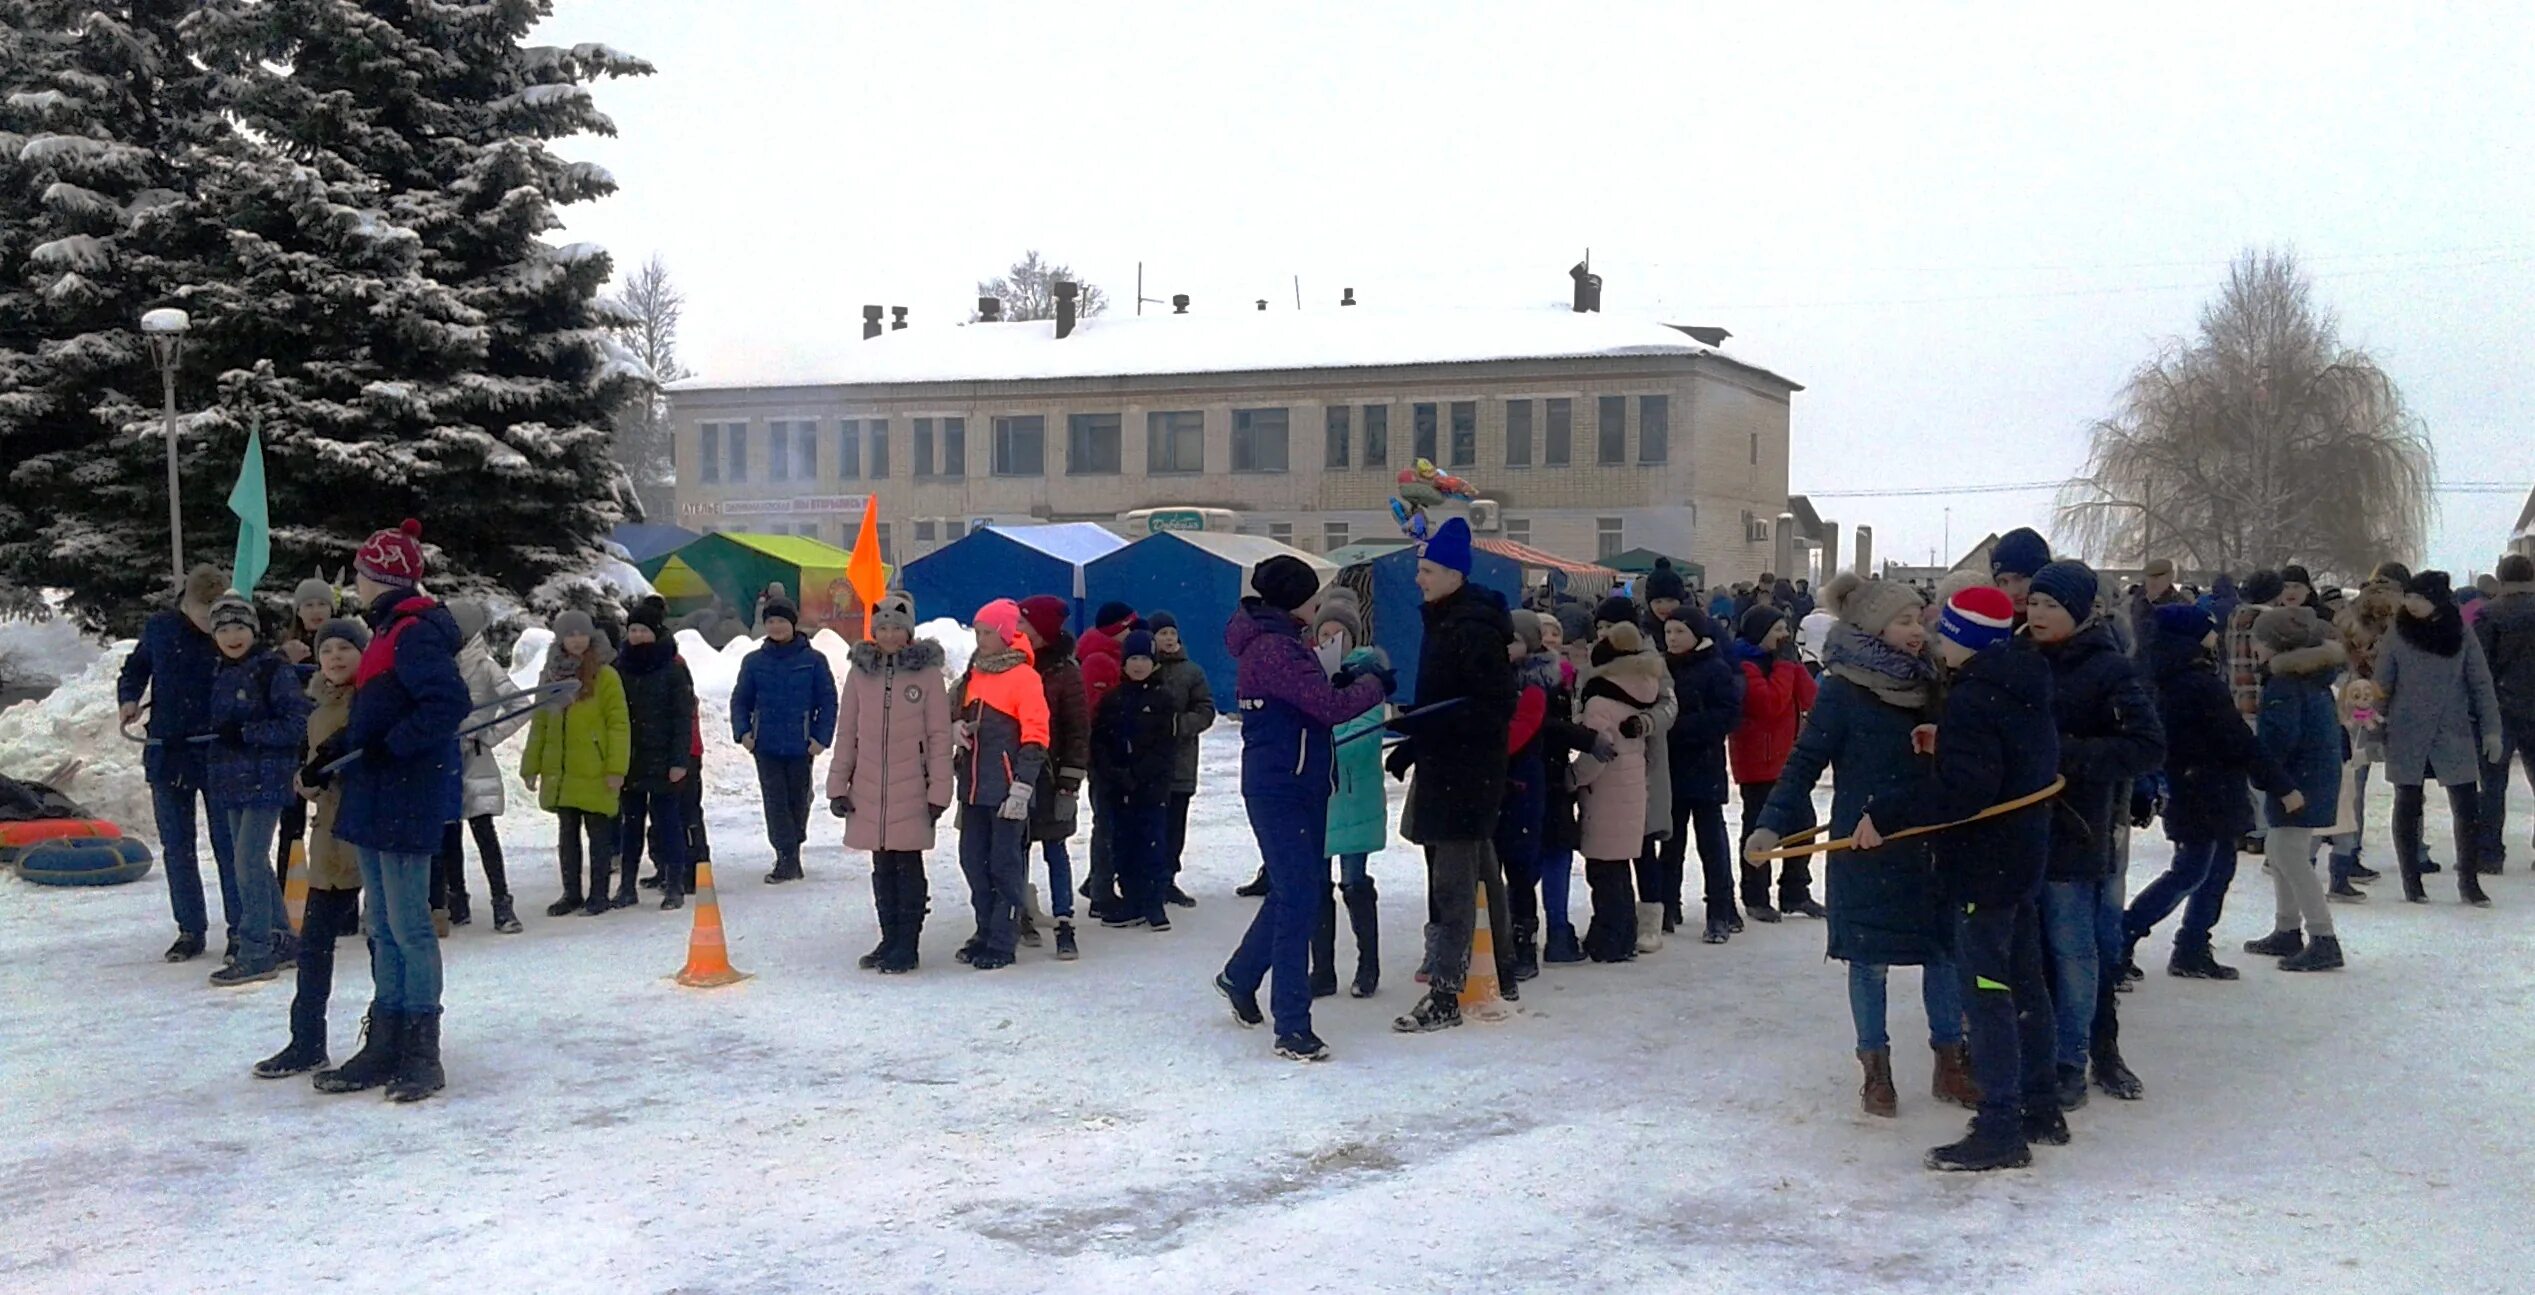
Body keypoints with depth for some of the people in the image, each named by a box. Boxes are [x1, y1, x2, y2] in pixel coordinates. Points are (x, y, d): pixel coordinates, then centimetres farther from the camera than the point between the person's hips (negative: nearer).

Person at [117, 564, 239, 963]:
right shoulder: (159, 628, 1)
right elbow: (135, 669, 15)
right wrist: (128, 698, -2)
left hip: (218, 754, -3)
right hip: (168, 754, 3)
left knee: (227, 845, -1)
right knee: (176, 847, 9)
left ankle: (240, 929, 7)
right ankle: (190, 930, 20)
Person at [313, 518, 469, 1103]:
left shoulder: (415, 632, -15)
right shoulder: (389, 631, 17)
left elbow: (448, 704, -25)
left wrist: (391, 747, -23)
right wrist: (337, 749, 13)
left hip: (406, 800, -11)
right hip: (376, 798, 11)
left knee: (408, 925, -6)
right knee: (383, 927, 13)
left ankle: (422, 1054, 1)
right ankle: (384, 1049, 20)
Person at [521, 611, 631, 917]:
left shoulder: (605, 676, -6)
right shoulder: (551, 676, 10)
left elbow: (619, 725, -9)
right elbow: (539, 725, 14)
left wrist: (616, 768, -15)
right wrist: (531, 766, 10)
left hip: (595, 775, -5)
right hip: (560, 774, 5)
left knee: (598, 834, 2)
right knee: (567, 835, 12)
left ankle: (598, 894, 10)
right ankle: (571, 893, 21)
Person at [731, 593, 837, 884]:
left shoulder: (813, 660, -1)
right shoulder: (754, 661, 5)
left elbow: (828, 702, 1)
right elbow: (740, 700, 11)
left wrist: (821, 738, -6)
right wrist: (743, 732, -3)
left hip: (800, 746, -1)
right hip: (766, 746, 1)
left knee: (798, 800, 10)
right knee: (775, 801, -6)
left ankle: (790, 856, 26)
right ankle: (788, 858, -7)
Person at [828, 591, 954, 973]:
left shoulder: (927, 673, -3)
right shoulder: (860, 671, 6)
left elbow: (939, 736, -3)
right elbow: (846, 731, 10)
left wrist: (939, 792, -7)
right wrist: (838, 786, 6)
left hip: (911, 791, -3)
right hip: (868, 791, 3)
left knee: (908, 864, -1)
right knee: (882, 867, 11)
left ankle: (907, 946, 7)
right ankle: (889, 940, 21)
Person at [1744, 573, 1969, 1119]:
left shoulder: (1928, 685, 5)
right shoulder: (1843, 691, -11)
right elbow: (1806, 762, -13)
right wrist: (1772, 824, -23)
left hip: (1930, 843, 5)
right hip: (1865, 848, -5)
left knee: (1945, 949, 8)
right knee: (1870, 957, 5)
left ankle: (1950, 1062, 22)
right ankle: (1875, 1069, 18)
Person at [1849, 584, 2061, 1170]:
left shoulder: (1972, 702, -20)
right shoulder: (2025, 693, 10)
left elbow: (1962, 790, -28)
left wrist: (1886, 813, -22)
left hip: (1982, 866, -10)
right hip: (2024, 857, 10)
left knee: (1987, 992, -7)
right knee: (2024, 984, 17)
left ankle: (2000, 1130, -5)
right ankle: (2040, 1109, 27)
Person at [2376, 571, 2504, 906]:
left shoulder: (2461, 636, -1)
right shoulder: (2397, 637, -2)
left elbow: (2481, 685, 1)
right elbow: (2381, 688, 1)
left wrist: (2491, 729, -4)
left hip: (2454, 735, 0)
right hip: (2406, 736, 0)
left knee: (2467, 807, -2)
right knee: (2407, 806, 6)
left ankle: (2468, 881, 9)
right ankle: (2411, 881, 15)